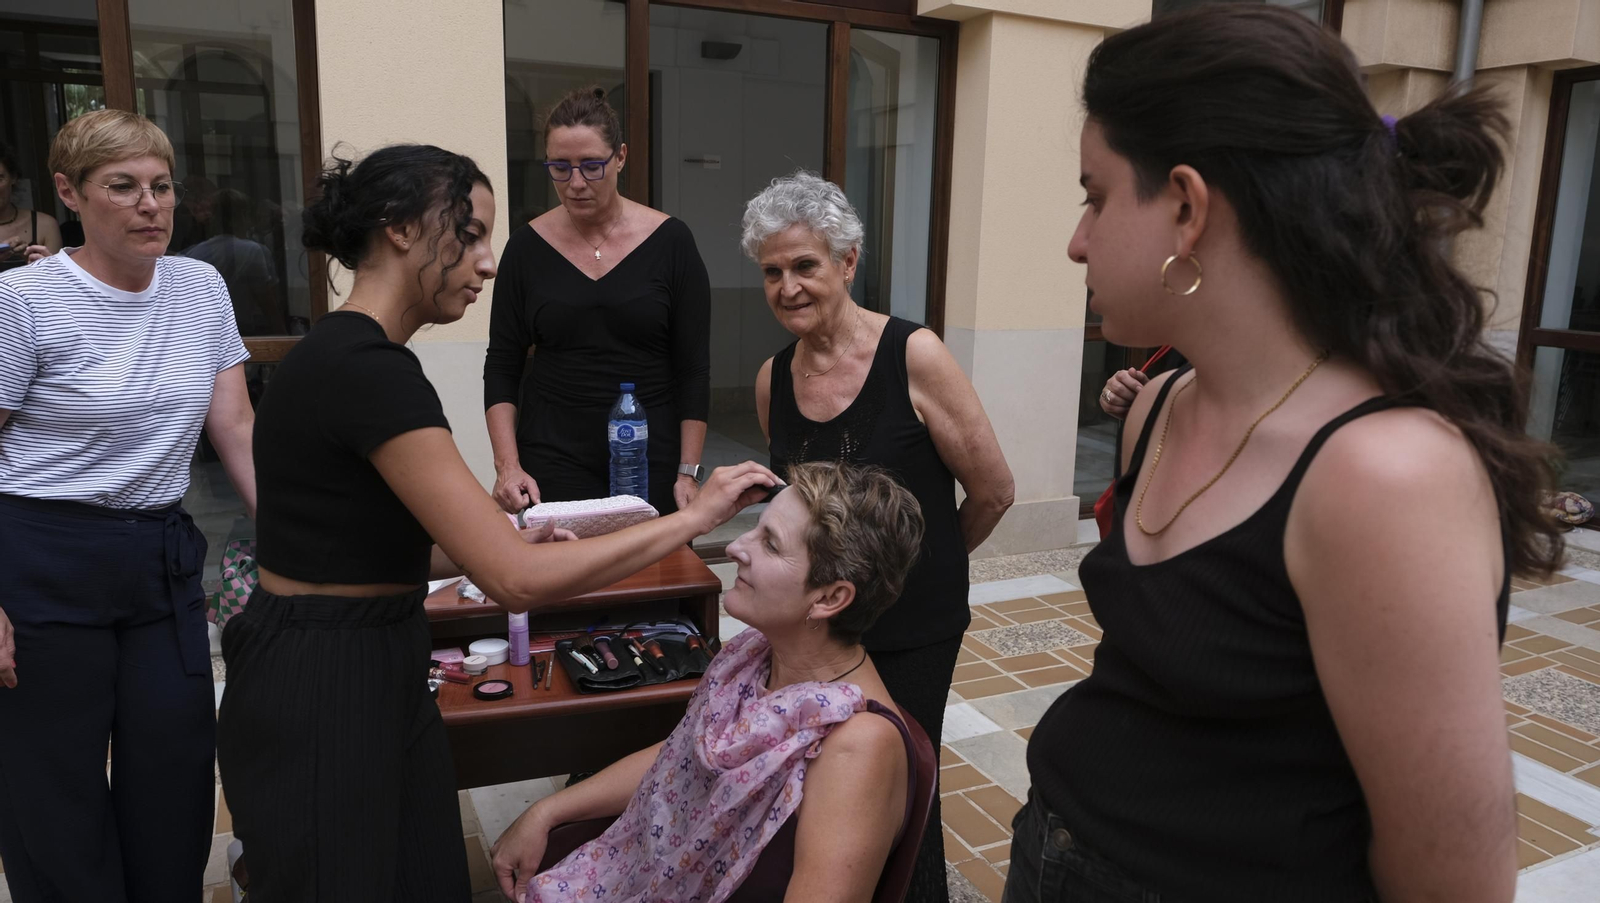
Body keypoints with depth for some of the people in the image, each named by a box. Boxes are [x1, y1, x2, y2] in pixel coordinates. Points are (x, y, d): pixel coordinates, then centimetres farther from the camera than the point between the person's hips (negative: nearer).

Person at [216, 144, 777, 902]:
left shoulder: (350, 356, 7)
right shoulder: (366, 369, -24)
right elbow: (517, 581, -27)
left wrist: (503, 542, 2)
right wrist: (693, 517, -20)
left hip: (377, 674, 9)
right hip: (320, 695, -9)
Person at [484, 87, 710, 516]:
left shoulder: (669, 241, -3)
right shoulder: (527, 247, 1)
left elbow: (694, 370, -2)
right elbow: (501, 368, 5)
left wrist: (688, 472, -7)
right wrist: (507, 465, -6)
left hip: (651, 460, -1)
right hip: (552, 461, 1)